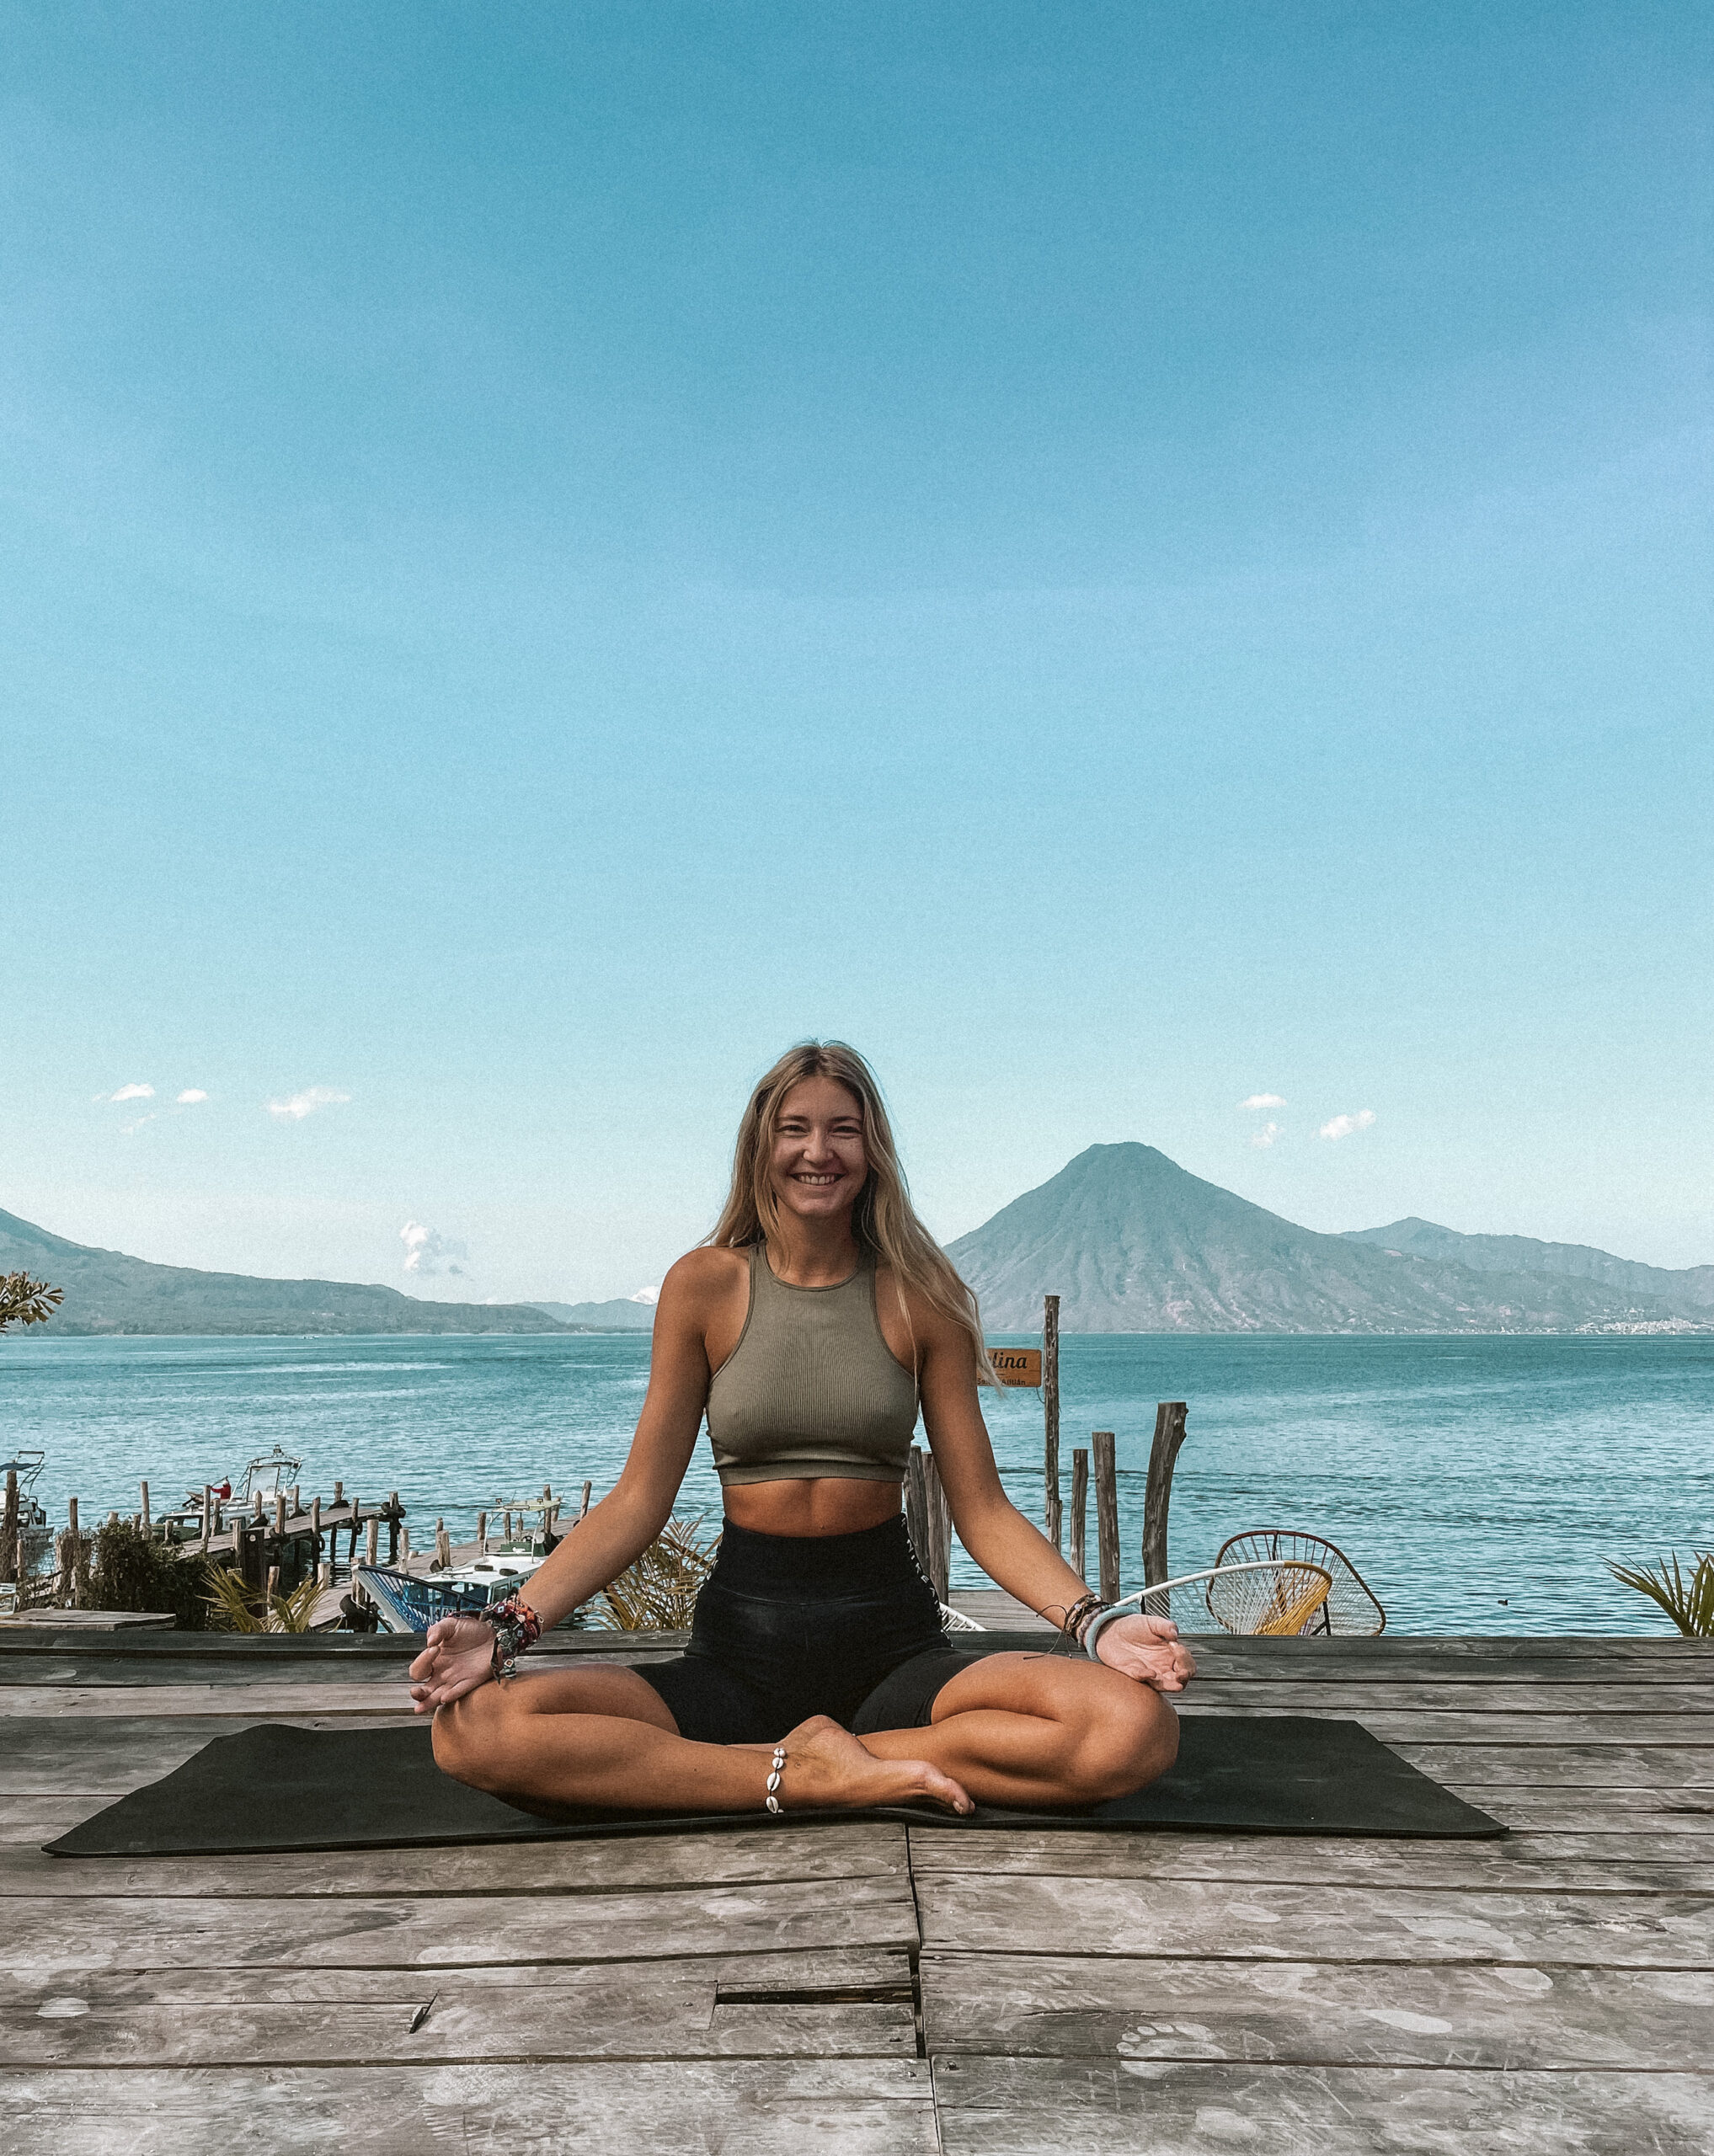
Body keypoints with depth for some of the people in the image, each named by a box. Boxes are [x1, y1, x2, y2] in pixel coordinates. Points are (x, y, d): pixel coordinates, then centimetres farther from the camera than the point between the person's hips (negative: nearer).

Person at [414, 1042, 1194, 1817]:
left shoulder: (920, 1295, 2)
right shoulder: (705, 1286, 2)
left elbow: (982, 1509, 2)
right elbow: (639, 1500, 2)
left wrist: (1091, 1622, -15)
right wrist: (510, 1627, -12)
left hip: (893, 1645, 0)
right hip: (740, 1646, 0)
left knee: (1136, 1728, -28)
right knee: (472, 1728, -25)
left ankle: (810, 1756, -13)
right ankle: (823, 1776, -18)